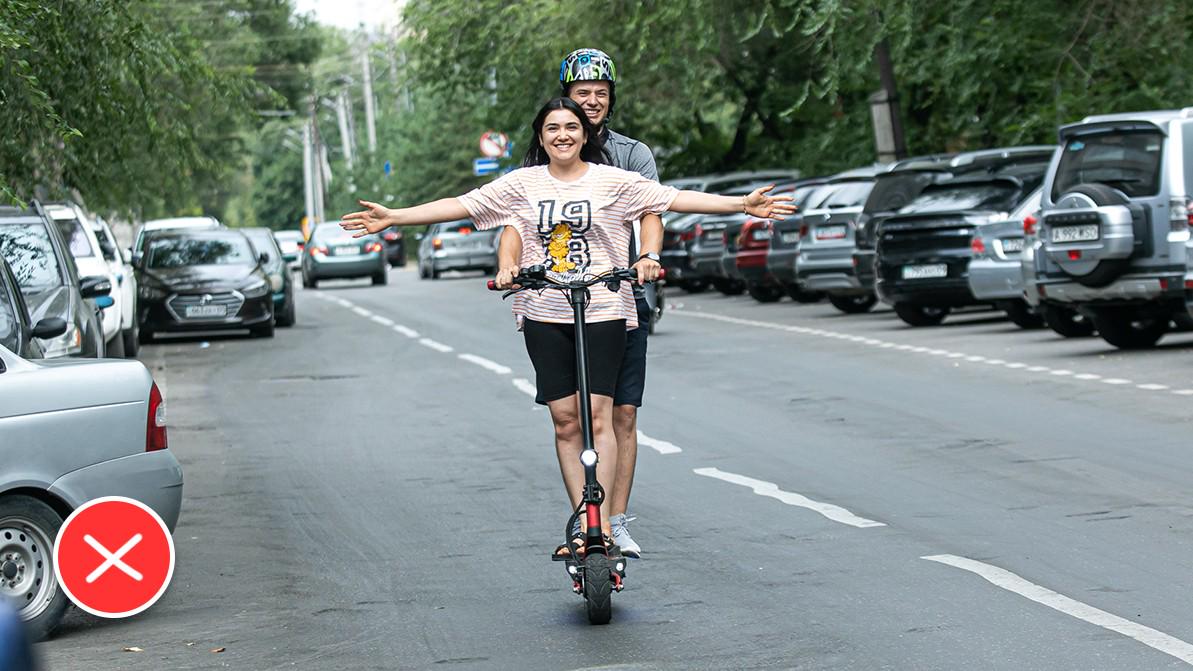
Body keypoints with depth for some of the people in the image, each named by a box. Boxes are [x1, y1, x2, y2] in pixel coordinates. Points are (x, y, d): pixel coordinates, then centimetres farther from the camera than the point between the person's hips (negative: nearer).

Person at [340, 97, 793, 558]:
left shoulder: (613, 182, 1)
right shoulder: (523, 183, 6)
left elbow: (674, 198, -2)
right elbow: (461, 205, 5)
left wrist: (742, 204, -10)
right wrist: (392, 217, -1)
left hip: (603, 311, -2)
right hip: (544, 315, 2)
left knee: (598, 416, -8)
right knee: (564, 420, 2)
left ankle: (602, 524, -8)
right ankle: (583, 525, 6)